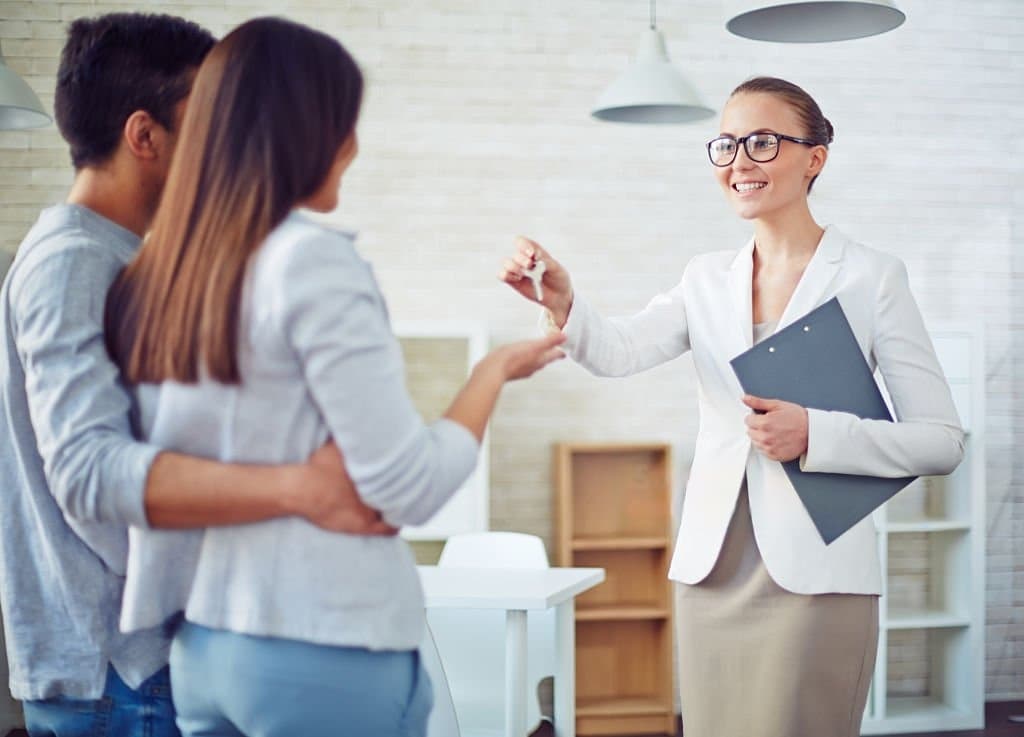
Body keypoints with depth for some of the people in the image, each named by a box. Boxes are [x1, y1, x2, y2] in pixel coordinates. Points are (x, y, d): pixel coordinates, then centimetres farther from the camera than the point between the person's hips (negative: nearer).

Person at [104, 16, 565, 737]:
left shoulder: (155, 274, 5)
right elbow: (408, 488, -16)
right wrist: (495, 370, -2)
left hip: (201, 645, 7)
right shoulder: (312, 260, -16)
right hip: (326, 653, -7)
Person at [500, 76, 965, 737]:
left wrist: (814, 435, -16)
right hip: (713, 571, 4)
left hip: (817, 576, -4)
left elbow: (944, 442, -3)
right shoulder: (707, 280, 11)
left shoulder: (871, 277, -1)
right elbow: (619, 351, -8)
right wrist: (562, 303, -29)